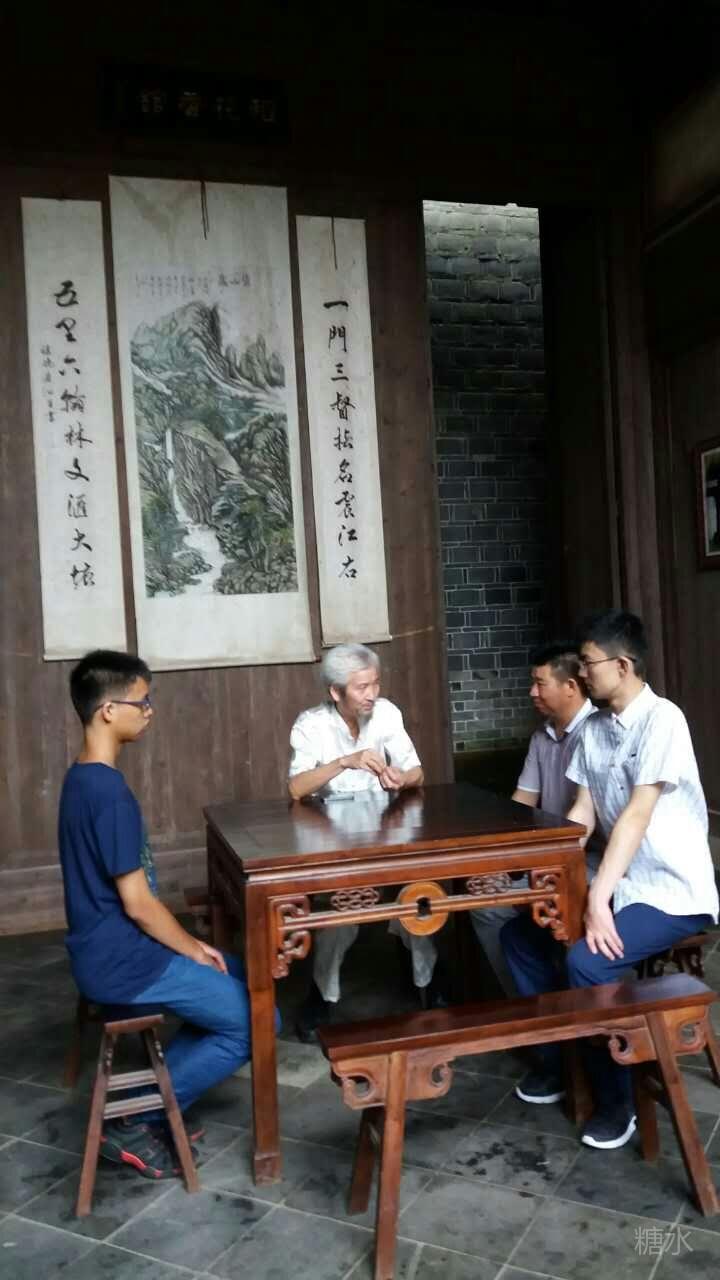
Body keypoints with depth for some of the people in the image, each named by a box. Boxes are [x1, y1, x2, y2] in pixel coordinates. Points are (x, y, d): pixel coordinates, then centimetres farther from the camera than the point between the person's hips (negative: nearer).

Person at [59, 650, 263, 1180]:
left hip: (109, 950, 10)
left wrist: (189, 944, 12)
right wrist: (195, 949, -6)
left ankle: (148, 1102, 18)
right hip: (123, 961, -10)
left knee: (244, 979, 19)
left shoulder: (83, 779, 7)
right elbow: (137, 902, -22)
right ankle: (135, 1121, 5)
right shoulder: (110, 792, -24)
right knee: (256, 1022, -4)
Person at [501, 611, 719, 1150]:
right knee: (520, 932, 4)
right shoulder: (593, 729, 5)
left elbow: (637, 815, -26)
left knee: (587, 963, -27)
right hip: (623, 882, 8)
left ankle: (616, 1100, -3)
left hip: (674, 891, -8)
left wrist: (598, 901, -30)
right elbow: (582, 813, 4)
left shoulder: (662, 719, -19)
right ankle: (557, 1059, 19)